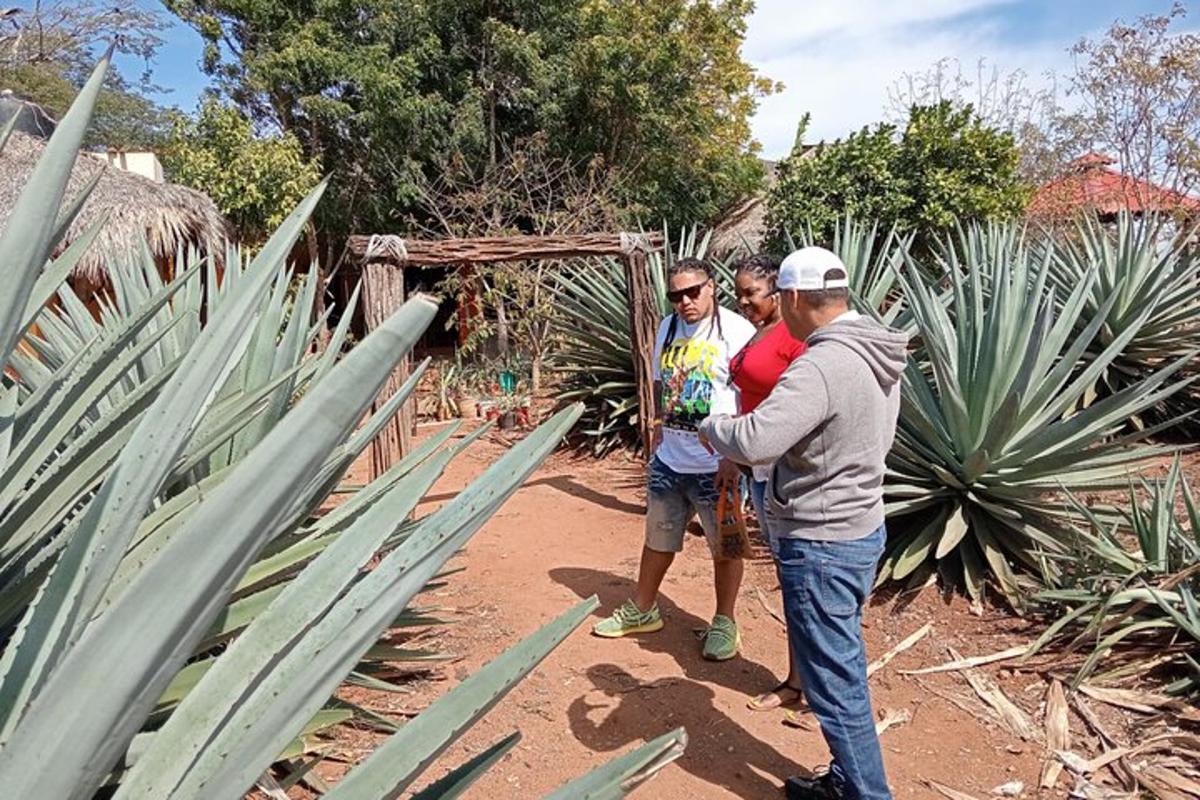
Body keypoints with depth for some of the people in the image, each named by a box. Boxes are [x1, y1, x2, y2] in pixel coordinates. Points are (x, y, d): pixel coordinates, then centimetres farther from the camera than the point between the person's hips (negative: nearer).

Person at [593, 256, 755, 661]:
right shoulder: (667, 328, 6)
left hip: (716, 465, -6)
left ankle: (724, 623, 30)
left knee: (724, 546, 11)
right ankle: (642, 610, 38)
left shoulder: (737, 331, -14)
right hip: (668, 461, 6)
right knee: (658, 539, 19)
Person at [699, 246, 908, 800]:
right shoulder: (877, 357, 5)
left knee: (834, 685, 5)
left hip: (821, 546, -10)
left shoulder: (821, 366, -26)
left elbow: (753, 442, -35)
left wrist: (712, 426, -14)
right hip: (862, 528, 10)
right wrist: (802, 443, 12)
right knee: (845, 670, 22)